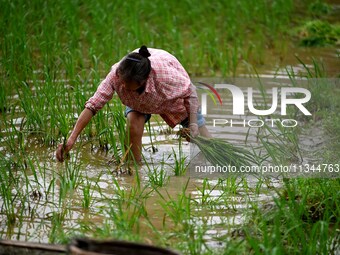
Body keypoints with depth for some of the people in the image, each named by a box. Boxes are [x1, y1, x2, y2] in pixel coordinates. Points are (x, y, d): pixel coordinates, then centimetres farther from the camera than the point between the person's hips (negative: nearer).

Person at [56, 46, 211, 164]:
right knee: (133, 121, -32)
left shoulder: (164, 72, -47)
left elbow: (190, 91, -28)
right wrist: (71, 139, -45)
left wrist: (193, 123, -31)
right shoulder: (116, 74, -41)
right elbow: (92, 105, -39)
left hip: (175, 93, -1)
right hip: (140, 100, 1)